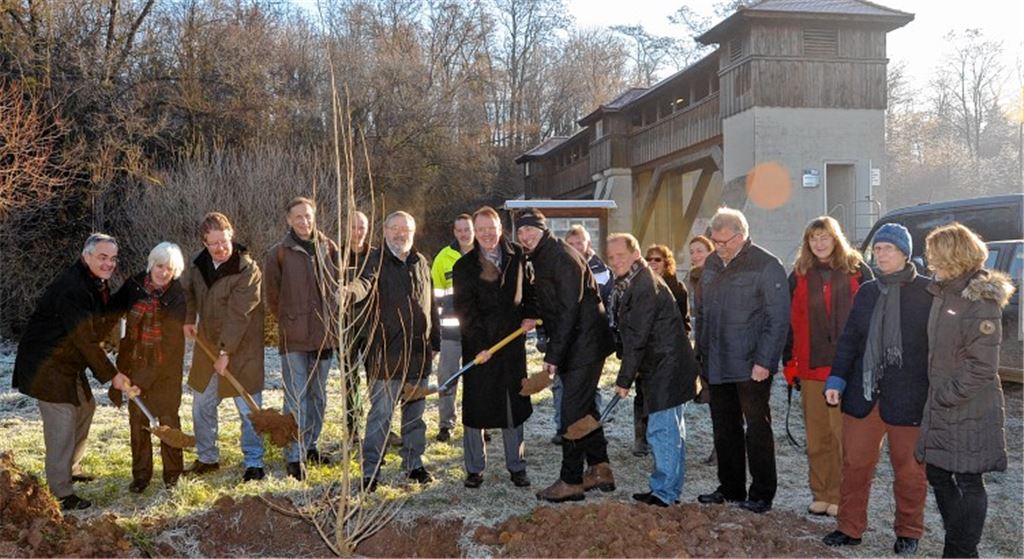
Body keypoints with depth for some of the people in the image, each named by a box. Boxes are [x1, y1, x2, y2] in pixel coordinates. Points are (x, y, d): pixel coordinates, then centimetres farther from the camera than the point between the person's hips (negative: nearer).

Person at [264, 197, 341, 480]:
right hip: (293, 338, -4)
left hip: (325, 334, 4)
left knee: (318, 395, 15)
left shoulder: (329, 248, 5)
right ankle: (294, 456, 3)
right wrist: (289, 322, 8)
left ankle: (310, 445, 29)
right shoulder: (279, 253, -5)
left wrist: (330, 321, 10)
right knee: (296, 398, -4)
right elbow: (272, 297, 3)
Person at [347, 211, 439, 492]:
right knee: (380, 414, -2)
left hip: (419, 353, 6)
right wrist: (353, 289, -51)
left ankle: (414, 463, 28)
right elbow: (366, 281, -28)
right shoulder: (378, 260, -5)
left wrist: (434, 341, 17)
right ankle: (371, 471, 7)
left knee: (415, 413, 15)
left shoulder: (421, 263, 13)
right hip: (387, 353, -6)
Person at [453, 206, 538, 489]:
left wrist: (530, 314, -3)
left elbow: (530, 288, 16)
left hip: (512, 342, 3)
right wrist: (480, 345, -17)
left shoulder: (517, 257, 4)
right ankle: (474, 469, 18)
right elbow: (465, 310, -8)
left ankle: (517, 467, 22)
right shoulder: (465, 266, -4)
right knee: (475, 406, 4)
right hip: (478, 345, -2)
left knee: (514, 405, 9)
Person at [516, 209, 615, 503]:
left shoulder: (564, 258, -18)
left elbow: (569, 310, -24)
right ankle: (600, 470, 27)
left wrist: (553, 355, -26)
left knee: (573, 411, -6)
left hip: (585, 344, -10)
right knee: (584, 407, 16)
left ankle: (570, 481, 2)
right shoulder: (540, 260, 12)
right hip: (571, 346, 10)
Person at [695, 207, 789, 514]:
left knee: (758, 428, 3)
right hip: (717, 364, 7)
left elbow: (778, 318, -12)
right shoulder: (712, 264, 10)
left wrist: (764, 361, -17)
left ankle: (762, 493, 15)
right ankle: (730, 487, 27)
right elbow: (702, 311, 18)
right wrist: (701, 351, 12)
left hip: (751, 365, -6)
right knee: (724, 428, 14)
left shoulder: (766, 265, -10)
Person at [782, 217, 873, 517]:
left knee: (845, 434, -1)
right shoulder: (799, 276, 10)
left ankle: (843, 497, 11)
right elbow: (790, 322, 10)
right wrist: (789, 363, 6)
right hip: (811, 368, 3)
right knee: (817, 436, 7)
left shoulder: (857, 271, 4)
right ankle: (821, 495, 18)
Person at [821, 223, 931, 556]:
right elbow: (848, 340, 11)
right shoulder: (866, 292, 10)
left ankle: (908, 532, 27)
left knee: (908, 469, 10)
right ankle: (850, 528, 20)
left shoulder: (927, 292, -4)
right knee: (855, 464, 8)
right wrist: (836, 380, 2)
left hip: (909, 397, -4)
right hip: (863, 393, 4)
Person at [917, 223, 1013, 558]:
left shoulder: (980, 300, -16)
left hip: (969, 410, -8)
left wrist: (946, 395, -15)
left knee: (967, 481, 3)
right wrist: (936, 396, 12)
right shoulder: (943, 293, 10)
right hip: (940, 405, 8)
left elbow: (982, 366, -19)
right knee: (937, 474, 14)